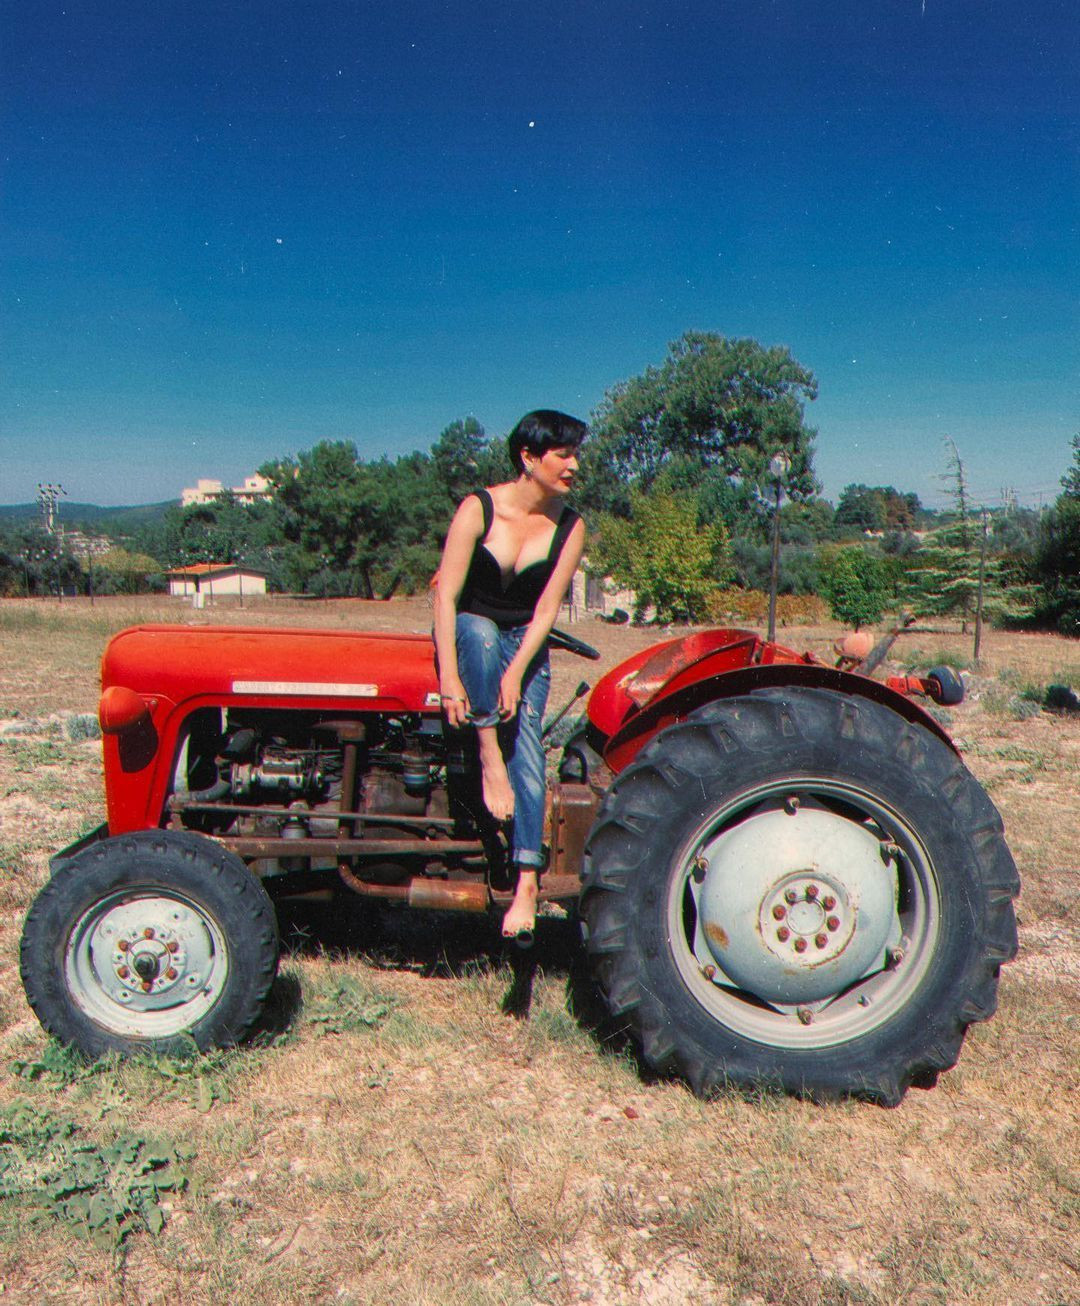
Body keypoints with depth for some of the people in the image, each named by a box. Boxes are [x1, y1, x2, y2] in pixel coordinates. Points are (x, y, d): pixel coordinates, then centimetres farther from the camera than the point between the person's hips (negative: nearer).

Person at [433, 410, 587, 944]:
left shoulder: (569, 527, -4)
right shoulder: (478, 508, -12)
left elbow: (546, 609, -9)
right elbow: (446, 596, -19)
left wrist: (516, 672, -23)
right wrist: (450, 677, -29)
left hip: (526, 643, 2)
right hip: (468, 633, -1)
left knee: (527, 739, -20)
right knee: (481, 631, -38)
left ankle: (526, 884, -25)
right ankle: (489, 760, -30)